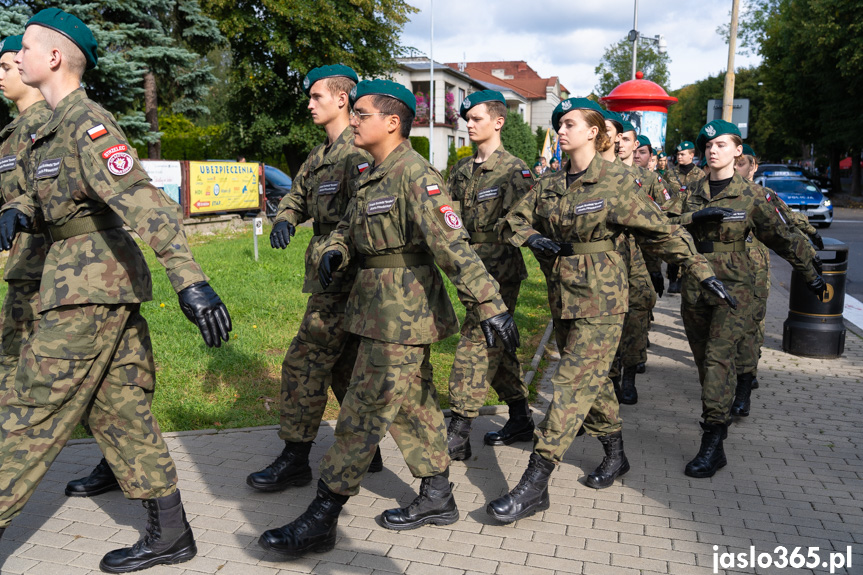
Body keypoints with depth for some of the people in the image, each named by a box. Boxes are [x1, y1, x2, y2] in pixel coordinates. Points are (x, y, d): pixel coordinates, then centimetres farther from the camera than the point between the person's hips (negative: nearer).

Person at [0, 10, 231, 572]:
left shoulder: (88, 124, -15)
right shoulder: (56, 126, 16)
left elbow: (146, 202, -28)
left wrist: (191, 280, -39)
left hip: (91, 284, -10)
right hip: (110, 280, 10)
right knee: (119, 410, 12)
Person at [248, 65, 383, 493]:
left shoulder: (360, 152, -14)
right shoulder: (320, 155, 17)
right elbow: (298, 195, 23)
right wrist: (284, 219, 1)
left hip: (344, 279, -10)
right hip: (330, 277, 10)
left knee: (304, 364, -5)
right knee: (344, 365, 16)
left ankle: (294, 461, 8)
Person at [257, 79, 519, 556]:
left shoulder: (416, 175, -16)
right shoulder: (373, 176, 13)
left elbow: (453, 246, -23)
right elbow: (348, 229, 21)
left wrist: (490, 305, -26)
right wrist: (332, 252, -2)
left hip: (403, 309, -10)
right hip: (378, 304, 10)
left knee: (364, 412, -3)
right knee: (412, 403, 17)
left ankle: (321, 519, 8)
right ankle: (437, 499, 31)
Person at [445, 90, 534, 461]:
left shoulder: (513, 170, -8)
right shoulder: (461, 170, 13)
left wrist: (492, 275, -21)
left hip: (500, 271, -8)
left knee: (476, 344, -9)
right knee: (494, 345, 14)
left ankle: (458, 435, -3)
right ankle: (521, 419, 28)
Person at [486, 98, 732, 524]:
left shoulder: (616, 183, -8)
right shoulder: (549, 185, 8)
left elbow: (662, 231, -5)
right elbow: (513, 221, 16)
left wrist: (703, 271, -4)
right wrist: (532, 237, -6)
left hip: (600, 299, -6)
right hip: (562, 297, 6)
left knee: (573, 385, -8)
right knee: (594, 380, 17)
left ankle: (534, 486, -5)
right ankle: (615, 455, 37)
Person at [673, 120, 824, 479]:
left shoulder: (750, 197, 0)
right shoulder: (694, 193, 9)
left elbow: (782, 238, 8)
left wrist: (811, 274, 15)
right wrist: (699, 214, -22)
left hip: (733, 286, -4)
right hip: (695, 285, 4)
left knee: (718, 358, -15)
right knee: (704, 359, 10)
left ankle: (713, 445, -15)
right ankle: (718, 416, 29)